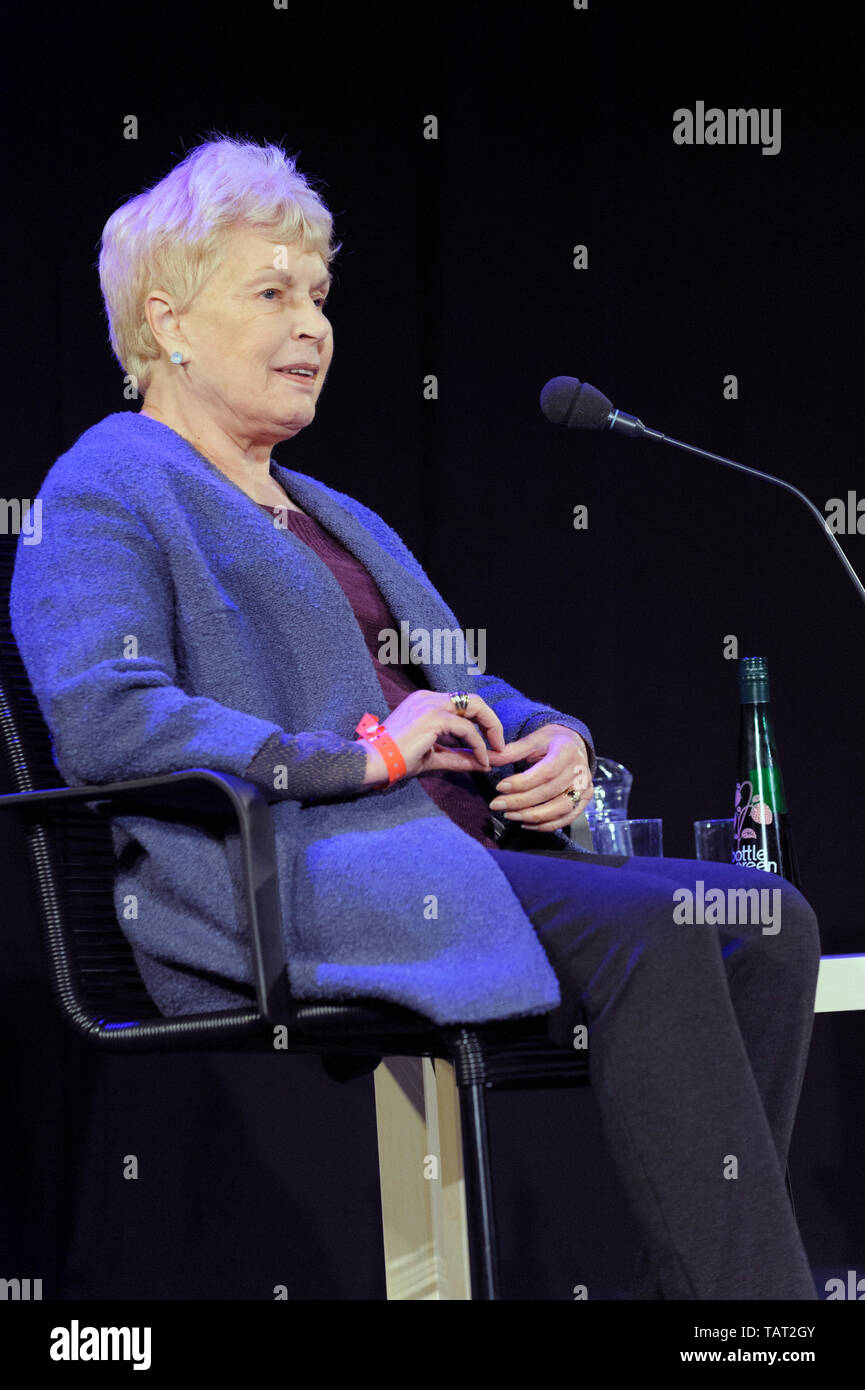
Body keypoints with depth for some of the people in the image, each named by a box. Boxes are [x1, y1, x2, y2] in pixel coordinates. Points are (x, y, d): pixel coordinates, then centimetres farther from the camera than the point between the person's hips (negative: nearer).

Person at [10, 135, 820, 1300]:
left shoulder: (337, 516, 31)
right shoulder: (106, 490, 3)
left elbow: (462, 689, 31)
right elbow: (102, 720, -14)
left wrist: (553, 741, 5)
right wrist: (360, 753, -16)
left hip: (461, 848, 9)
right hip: (278, 892, -9)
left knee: (766, 922, -17)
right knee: (651, 931, -30)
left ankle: (697, 1287, -22)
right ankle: (759, 1290, -32)